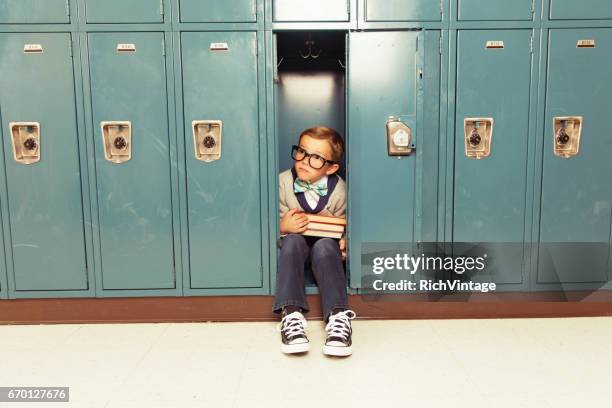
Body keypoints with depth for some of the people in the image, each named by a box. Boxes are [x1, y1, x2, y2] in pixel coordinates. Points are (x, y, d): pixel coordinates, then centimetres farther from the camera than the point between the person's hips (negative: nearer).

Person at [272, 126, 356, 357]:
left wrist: (344, 240, -18)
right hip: (293, 247, 1)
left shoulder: (338, 189, -7)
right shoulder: (283, 182, -8)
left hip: (325, 246, 0)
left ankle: (337, 316, -47)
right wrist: (283, 226, -28)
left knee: (325, 245, -34)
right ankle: (291, 313, -47)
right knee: (293, 241, -34)